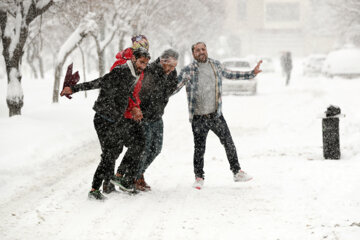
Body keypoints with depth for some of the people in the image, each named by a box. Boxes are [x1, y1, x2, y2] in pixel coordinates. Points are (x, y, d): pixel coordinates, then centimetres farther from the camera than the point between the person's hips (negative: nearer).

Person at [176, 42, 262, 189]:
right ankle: (199, 177, 17)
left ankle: (237, 172, 19)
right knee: (199, 148, 2)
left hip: (216, 115, 3)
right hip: (198, 117, -3)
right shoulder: (188, 70, -8)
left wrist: (252, 73, 22)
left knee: (229, 143, 6)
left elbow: (230, 74, 22)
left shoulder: (216, 65, 5)